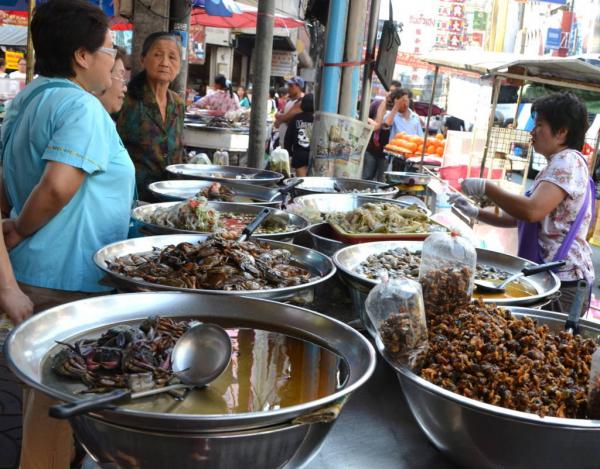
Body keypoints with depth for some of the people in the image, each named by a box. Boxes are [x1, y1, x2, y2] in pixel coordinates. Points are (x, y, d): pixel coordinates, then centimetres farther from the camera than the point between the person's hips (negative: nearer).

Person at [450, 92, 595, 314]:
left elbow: (532, 211, -27)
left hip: (561, 282, -9)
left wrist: (486, 187, -16)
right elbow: (518, 218, 19)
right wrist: (476, 213, 8)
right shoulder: (558, 164, 20)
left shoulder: (568, 162, -12)